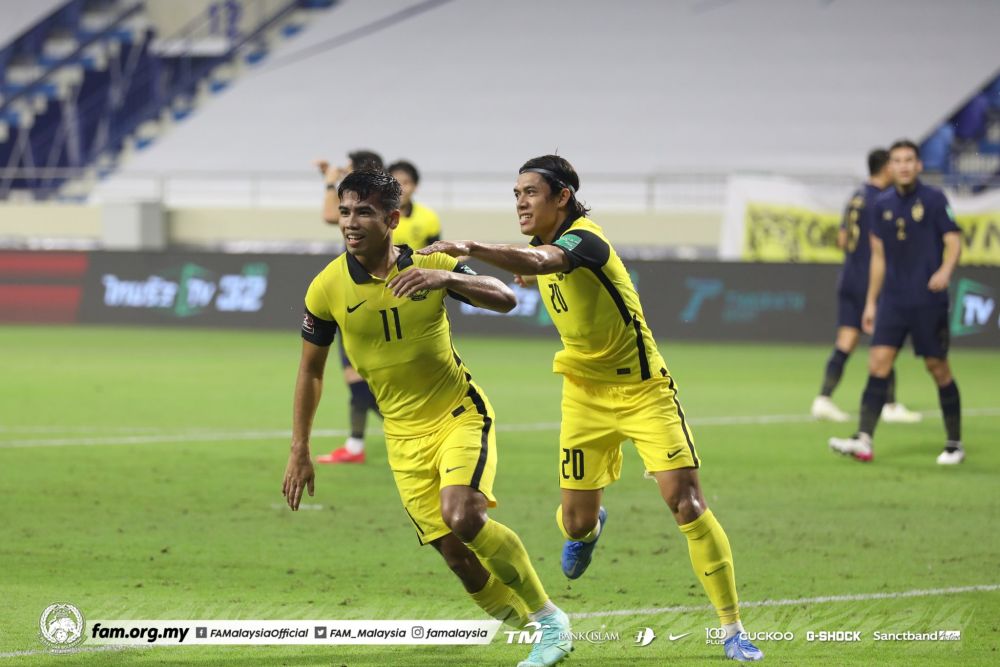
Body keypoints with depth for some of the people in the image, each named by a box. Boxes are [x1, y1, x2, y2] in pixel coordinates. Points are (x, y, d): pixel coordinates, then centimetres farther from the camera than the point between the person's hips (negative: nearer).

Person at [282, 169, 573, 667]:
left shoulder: (430, 266, -7)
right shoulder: (327, 289, -5)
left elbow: (505, 300, -14)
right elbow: (310, 370, 5)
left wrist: (448, 277, -32)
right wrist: (299, 452, 4)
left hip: (461, 415, -2)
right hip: (406, 435, 2)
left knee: (463, 515, -26)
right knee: (455, 553, -8)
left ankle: (548, 617, -9)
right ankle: (535, 627, 11)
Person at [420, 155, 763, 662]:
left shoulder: (584, 240, -23)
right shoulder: (547, 244, 2)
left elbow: (539, 262, -47)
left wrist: (471, 249, -60)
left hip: (642, 390, -7)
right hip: (585, 394, 7)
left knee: (686, 502, -14)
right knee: (576, 521, 5)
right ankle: (590, 529, 46)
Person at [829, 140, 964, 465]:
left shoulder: (934, 200, -3)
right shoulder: (883, 206, 10)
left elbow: (953, 242, -6)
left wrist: (945, 270, -27)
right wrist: (871, 302, 16)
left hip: (929, 301, -4)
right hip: (893, 300, 4)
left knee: (938, 368, 1)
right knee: (878, 363, -8)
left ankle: (955, 444, 13)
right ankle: (863, 440, -14)